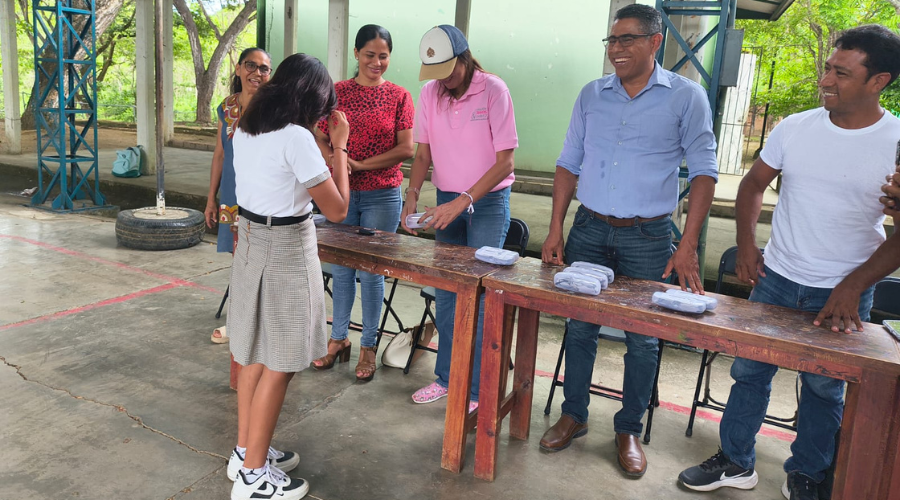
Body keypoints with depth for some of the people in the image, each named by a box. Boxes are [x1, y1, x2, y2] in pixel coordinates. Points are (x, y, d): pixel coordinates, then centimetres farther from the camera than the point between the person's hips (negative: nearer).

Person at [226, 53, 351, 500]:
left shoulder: (245, 130, 5)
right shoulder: (297, 138, -20)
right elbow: (337, 210, -16)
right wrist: (339, 147, -8)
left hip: (250, 242, 9)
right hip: (285, 251, -9)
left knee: (255, 354, 19)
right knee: (279, 365, 4)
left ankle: (246, 451, 33)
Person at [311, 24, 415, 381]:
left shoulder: (399, 96, 0)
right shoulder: (337, 92, 4)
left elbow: (406, 148, -6)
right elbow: (320, 139, 3)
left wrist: (361, 164, -14)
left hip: (382, 195, -2)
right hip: (341, 192, 2)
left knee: (372, 271, 5)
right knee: (341, 268, 10)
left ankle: (368, 346, 19)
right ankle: (338, 338, 27)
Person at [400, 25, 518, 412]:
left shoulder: (493, 90, -15)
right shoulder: (430, 92, 0)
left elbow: (505, 162, -16)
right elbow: (423, 153, 7)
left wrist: (462, 202, -23)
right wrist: (412, 196, -8)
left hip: (488, 201, -5)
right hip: (447, 200, 5)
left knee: (479, 297, -5)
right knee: (445, 292, 8)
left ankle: (476, 390, 8)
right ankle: (446, 377, 22)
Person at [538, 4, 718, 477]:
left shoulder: (685, 96, -3)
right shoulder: (591, 95, 6)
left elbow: (703, 171, -4)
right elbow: (568, 163, 9)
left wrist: (687, 247, -11)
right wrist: (555, 231, 3)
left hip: (648, 237, -2)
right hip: (589, 229, 3)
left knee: (642, 338, 6)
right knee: (580, 327, 9)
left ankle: (629, 430, 23)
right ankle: (573, 415, 27)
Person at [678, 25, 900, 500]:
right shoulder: (795, 127, -2)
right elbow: (754, 183, 11)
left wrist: (853, 286, -14)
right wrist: (745, 242, 1)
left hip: (842, 294, -2)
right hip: (775, 281, 3)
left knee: (823, 387, 13)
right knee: (750, 371, 9)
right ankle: (735, 462, 28)